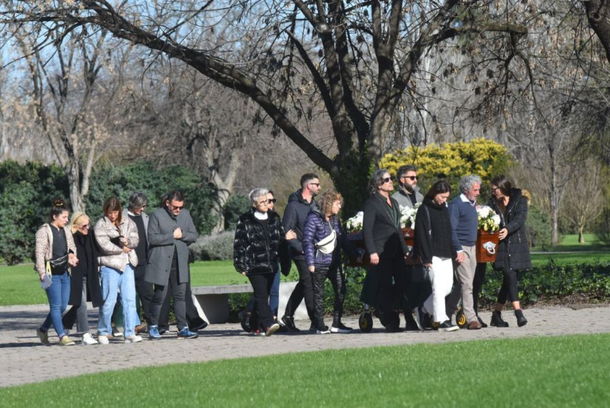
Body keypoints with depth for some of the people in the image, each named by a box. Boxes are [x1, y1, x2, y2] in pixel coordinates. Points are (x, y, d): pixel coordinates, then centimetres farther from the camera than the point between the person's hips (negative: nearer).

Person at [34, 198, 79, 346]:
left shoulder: (66, 231, 14)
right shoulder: (44, 231, -7)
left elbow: (72, 247, 24)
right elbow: (40, 252, -13)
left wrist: (72, 254, 0)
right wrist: (42, 272, -21)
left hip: (64, 273, 7)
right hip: (51, 273, -7)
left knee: (62, 306, 7)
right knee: (56, 306, -7)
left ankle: (43, 330, 24)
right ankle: (62, 336, -5)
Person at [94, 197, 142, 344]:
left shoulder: (127, 222, 11)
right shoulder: (101, 225, -2)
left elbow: (135, 240, 4)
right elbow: (105, 245, -12)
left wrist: (127, 241, -17)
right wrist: (122, 249, -4)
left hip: (127, 265, 4)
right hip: (110, 265, -4)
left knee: (129, 299, -2)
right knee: (109, 301, -3)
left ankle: (130, 333, -2)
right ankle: (103, 332, 11)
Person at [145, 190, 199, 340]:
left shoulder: (185, 214, 10)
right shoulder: (157, 215, -4)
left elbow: (194, 236, 11)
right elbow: (152, 238, -12)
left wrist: (182, 235, -9)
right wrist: (172, 236, -14)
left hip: (180, 262, 4)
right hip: (161, 262, -4)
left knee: (180, 295, 2)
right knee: (160, 295, 0)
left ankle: (183, 328, 2)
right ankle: (153, 327, 13)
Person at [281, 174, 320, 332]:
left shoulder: (314, 204, 13)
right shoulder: (294, 206, -10)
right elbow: (286, 231, -13)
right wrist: (300, 248, -18)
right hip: (302, 253, -8)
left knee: (303, 285, 13)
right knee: (309, 285, -9)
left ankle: (288, 316, 23)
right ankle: (315, 322, -9)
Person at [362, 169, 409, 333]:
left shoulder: (393, 203, 20)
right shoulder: (372, 203, -4)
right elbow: (367, 229, -10)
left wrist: (405, 250, 20)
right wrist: (372, 252, -18)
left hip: (396, 252, 7)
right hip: (381, 252, -7)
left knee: (401, 285, 0)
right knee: (385, 287, -4)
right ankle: (390, 323, 1)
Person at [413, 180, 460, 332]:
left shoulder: (444, 208, 15)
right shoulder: (424, 210, -8)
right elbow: (422, 235, -12)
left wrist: (453, 252, 14)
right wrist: (426, 258, -17)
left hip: (446, 256, 8)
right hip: (433, 255, -8)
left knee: (447, 286, 7)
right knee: (439, 287, -12)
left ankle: (423, 309, 23)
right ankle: (442, 320, -10)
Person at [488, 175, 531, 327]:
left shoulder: (520, 200, 1)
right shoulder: (493, 202, 11)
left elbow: (520, 218, -13)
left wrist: (508, 229, -30)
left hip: (516, 244, 0)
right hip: (501, 245, 0)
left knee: (508, 280, 2)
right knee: (510, 276, -15)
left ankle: (496, 314, 12)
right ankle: (518, 313, -20)